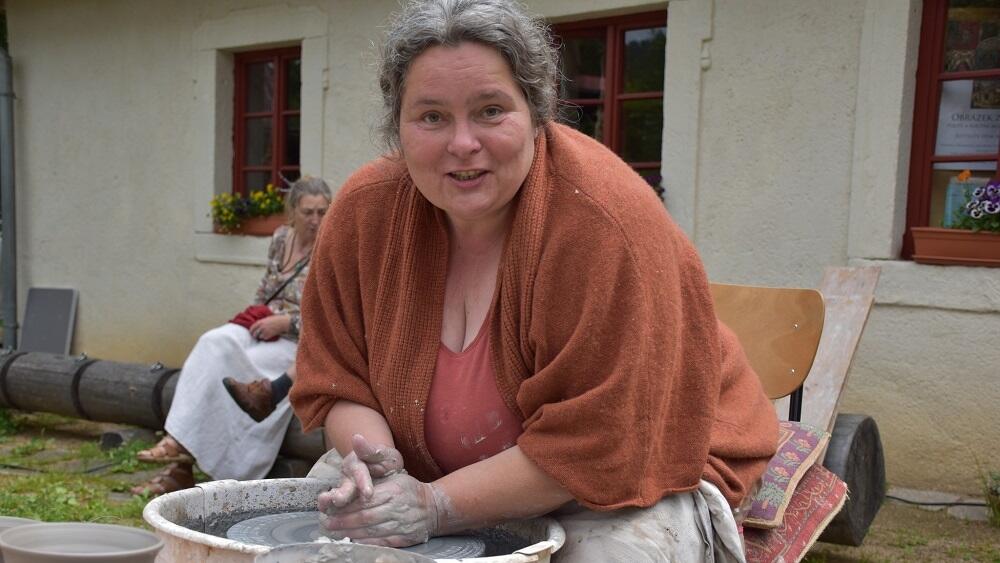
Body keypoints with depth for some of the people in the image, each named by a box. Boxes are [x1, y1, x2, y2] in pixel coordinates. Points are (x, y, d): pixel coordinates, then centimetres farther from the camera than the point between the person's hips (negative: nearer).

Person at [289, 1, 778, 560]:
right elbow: (334, 382, -2)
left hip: (633, 468, -4)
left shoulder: (605, 221, -27)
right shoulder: (363, 210, -11)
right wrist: (375, 462, -22)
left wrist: (436, 505, -27)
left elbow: (597, 439, -25)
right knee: (323, 509, -10)